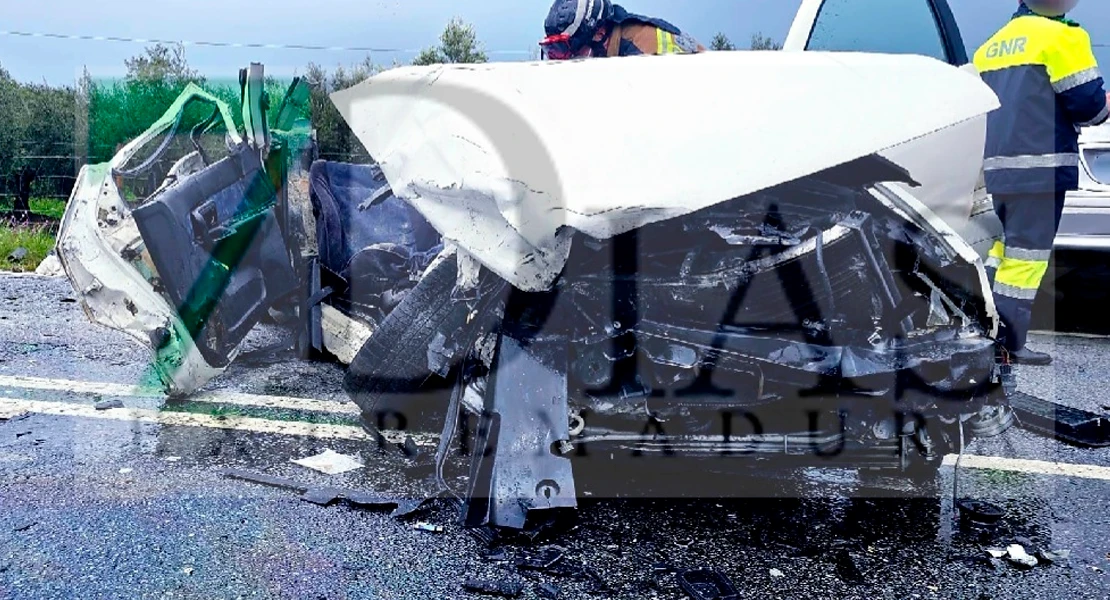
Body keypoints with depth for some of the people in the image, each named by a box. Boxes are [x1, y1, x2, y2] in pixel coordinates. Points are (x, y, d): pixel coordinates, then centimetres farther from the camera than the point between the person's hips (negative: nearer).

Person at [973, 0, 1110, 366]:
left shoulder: (992, 45, 17)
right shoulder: (1060, 36, -6)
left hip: (995, 166, 8)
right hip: (1039, 167, -7)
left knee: (1002, 249, 17)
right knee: (1026, 255, -5)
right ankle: (1005, 345, -4)